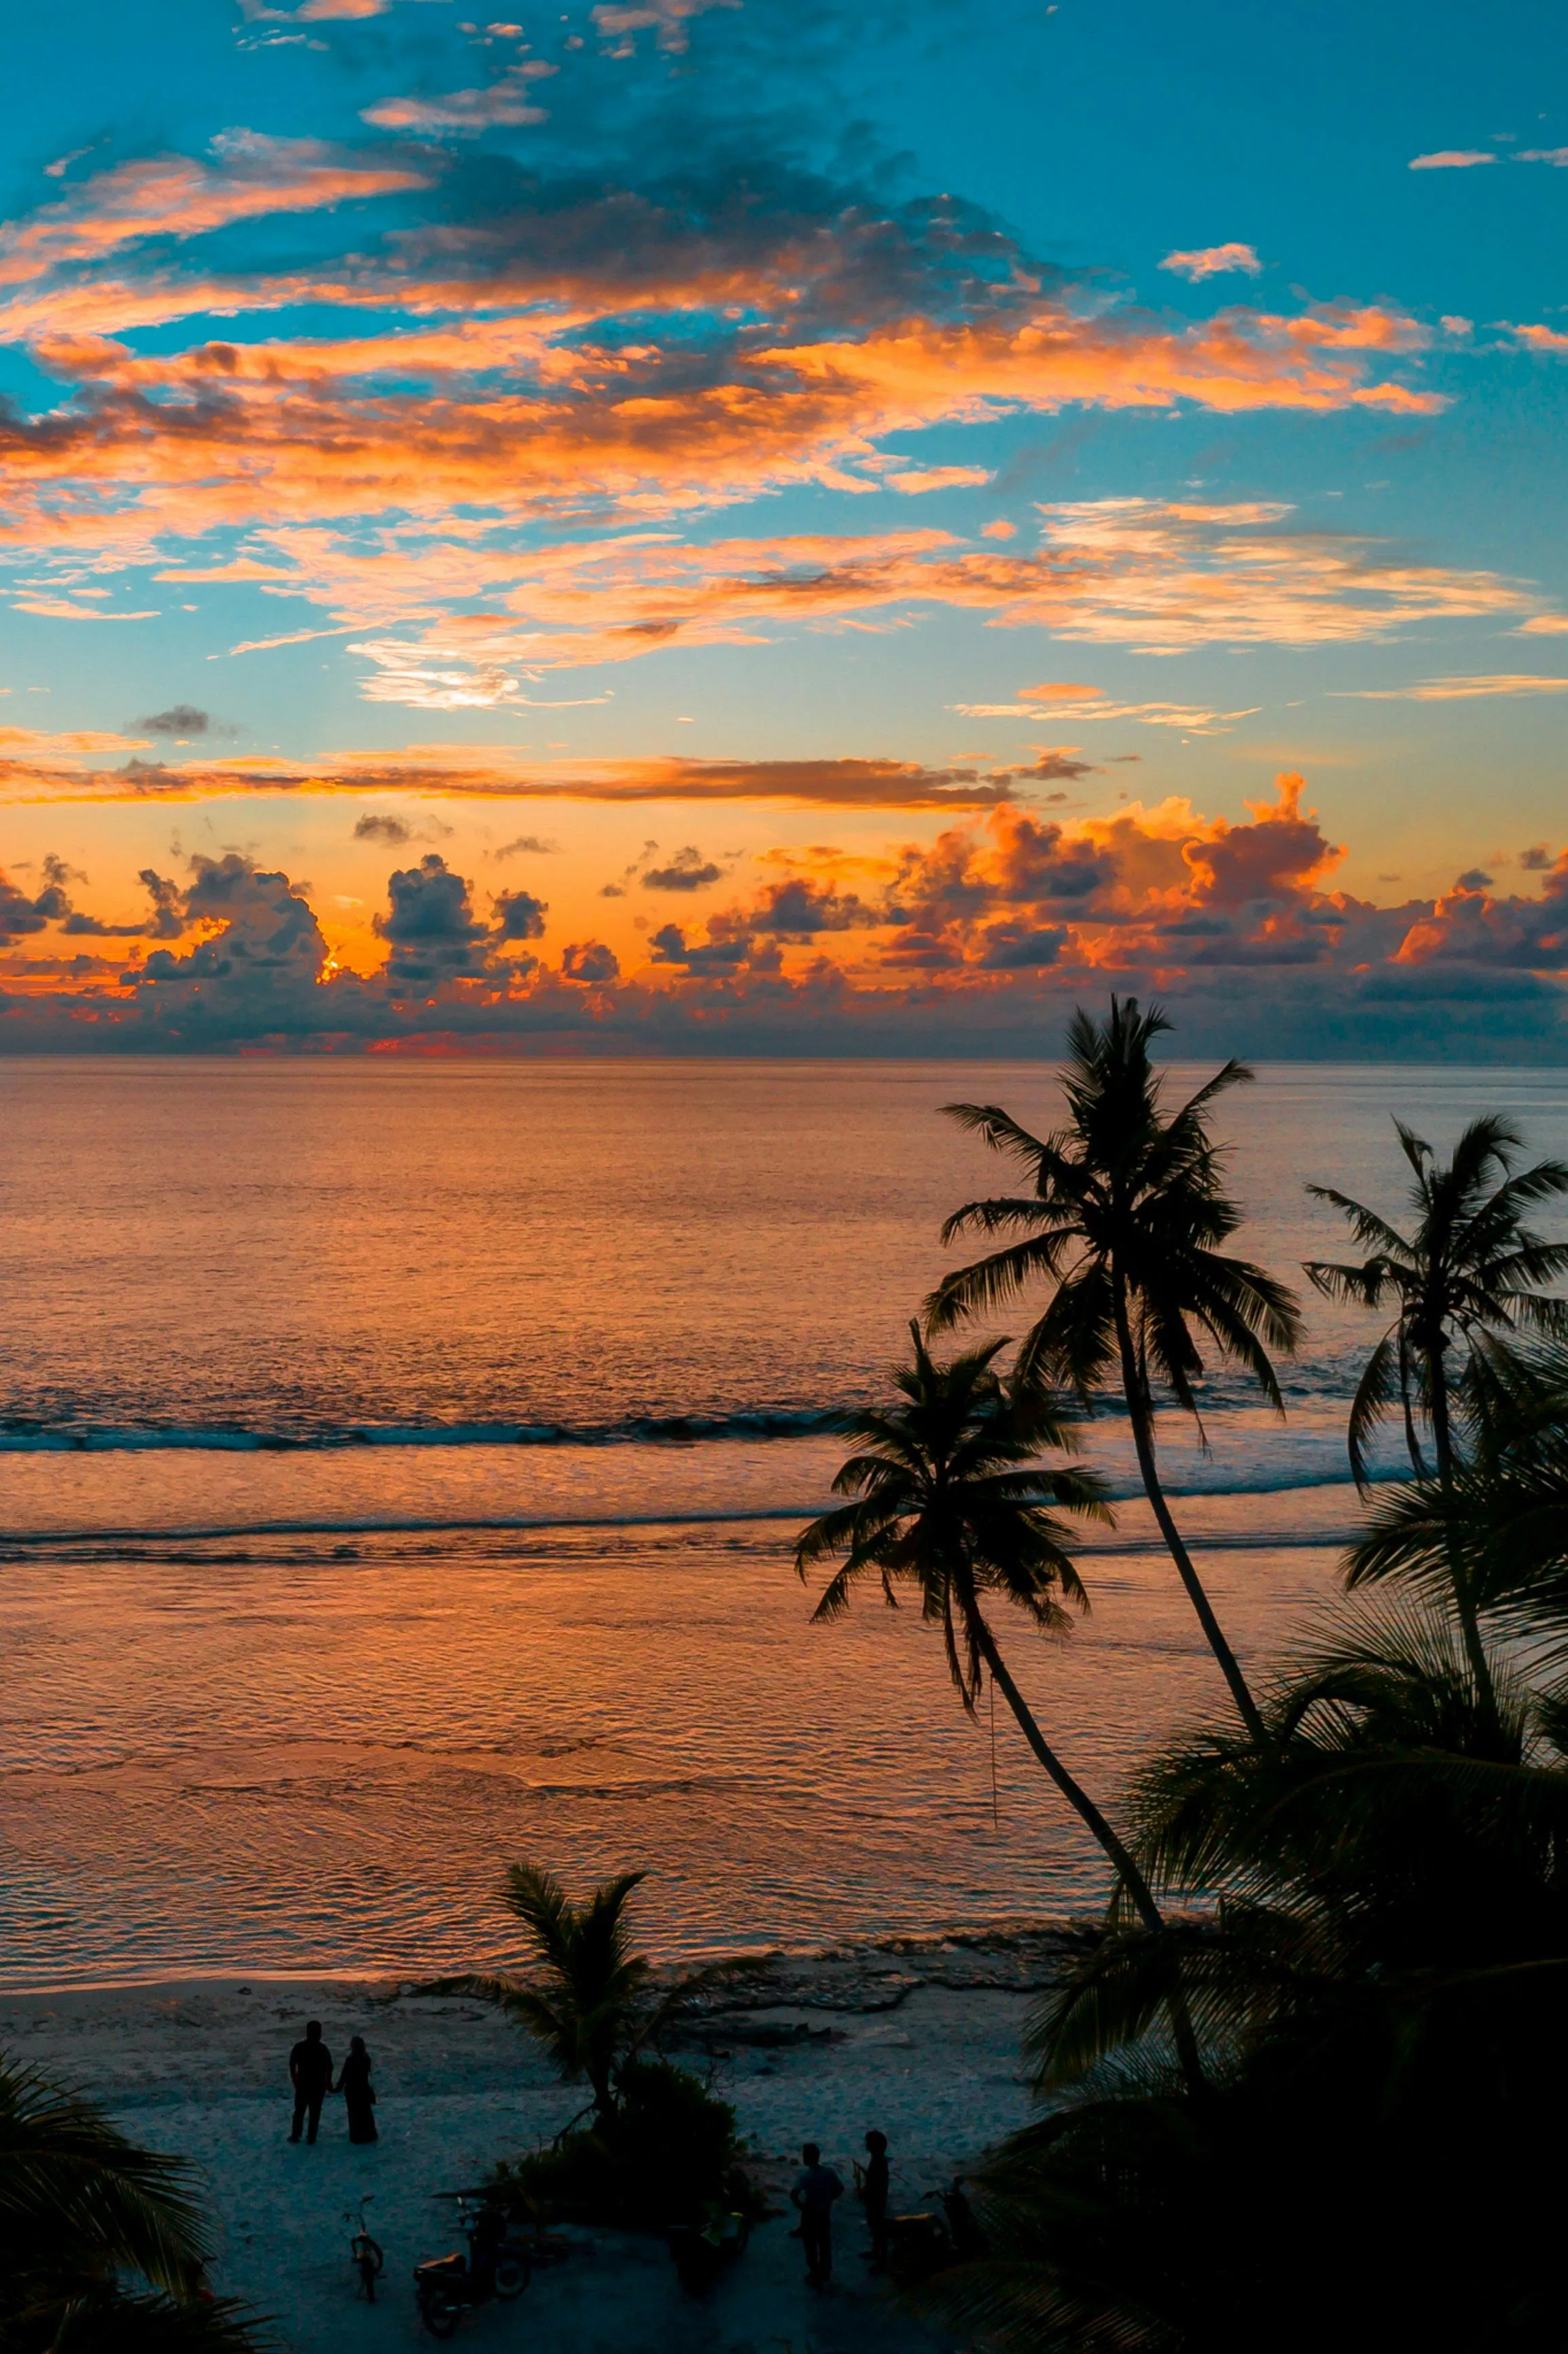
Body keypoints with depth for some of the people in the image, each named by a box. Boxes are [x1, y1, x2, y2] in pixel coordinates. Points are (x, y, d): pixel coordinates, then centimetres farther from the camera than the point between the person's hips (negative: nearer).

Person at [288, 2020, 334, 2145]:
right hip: (318, 2086, -1)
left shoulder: (299, 2047, -5)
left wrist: (294, 2080, 9)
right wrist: (328, 2083, 2)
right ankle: (311, 2137, 8)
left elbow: (292, 2064, -2)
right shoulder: (322, 2049, -9)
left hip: (302, 2084, 1)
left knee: (299, 2111, 15)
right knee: (315, 2113, 7)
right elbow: (328, 2068, -9)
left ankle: (295, 2135, 15)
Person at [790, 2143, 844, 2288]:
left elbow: (794, 2194, -34)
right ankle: (825, 2273, 36)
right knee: (825, 2244, 21)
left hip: (810, 2215, -5)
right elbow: (840, 2189, 2)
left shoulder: (807, 2176, -24)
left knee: (811, 2246, 11)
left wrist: (801, 2205, -16)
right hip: (825, 2214, 5)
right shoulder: (829, 2172, -9)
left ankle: (816, 2277, 19)